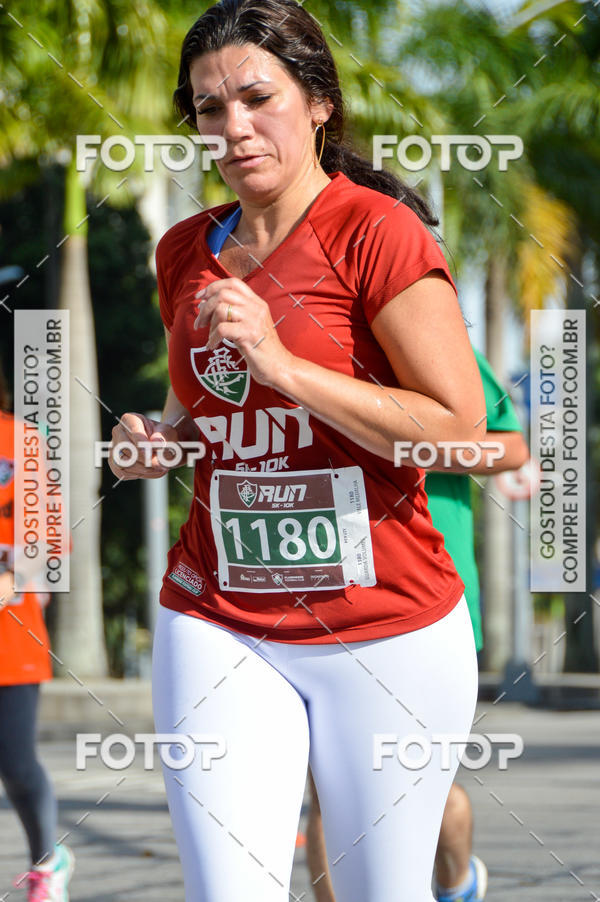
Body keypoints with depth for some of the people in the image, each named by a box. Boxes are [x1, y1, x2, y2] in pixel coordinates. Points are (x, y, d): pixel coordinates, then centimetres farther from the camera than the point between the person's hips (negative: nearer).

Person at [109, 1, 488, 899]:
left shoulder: (378, 232, -9)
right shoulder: (186, 251, 10)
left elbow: (461, 433, -14)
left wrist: (282, 363, -18)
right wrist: (156, 442, 4)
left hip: (387, 632, -4)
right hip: (218, 625, 4)